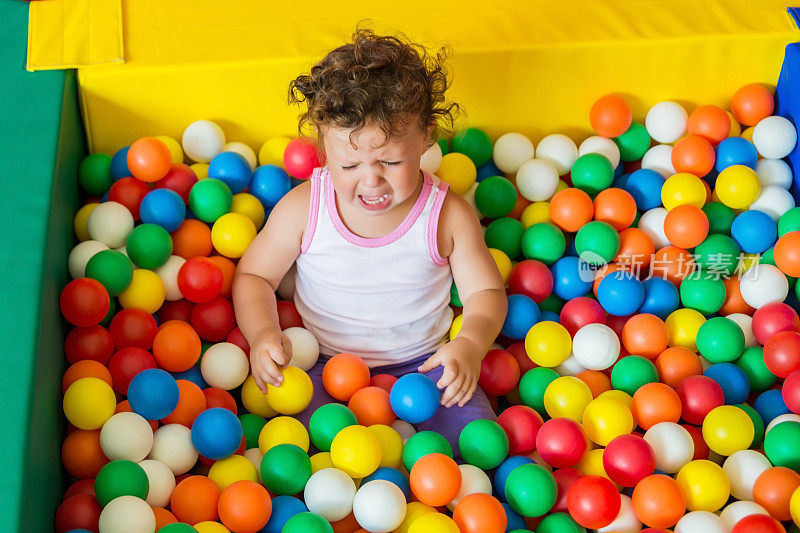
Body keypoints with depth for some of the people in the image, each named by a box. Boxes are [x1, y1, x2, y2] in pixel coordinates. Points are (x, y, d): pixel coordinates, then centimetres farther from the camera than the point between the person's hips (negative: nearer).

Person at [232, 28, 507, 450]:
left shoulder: (449, 215, -12)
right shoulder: (303, 209, -12)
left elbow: (485, 293, -5)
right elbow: (254, 276, 0)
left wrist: (470, 343, -28)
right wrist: (262, 333, -21)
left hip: (422, 362, 1)